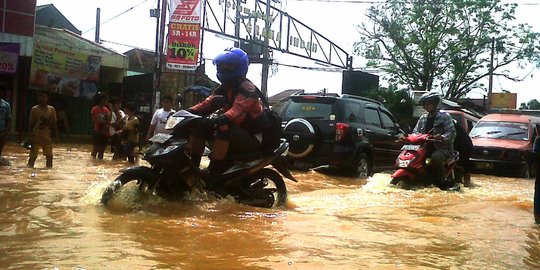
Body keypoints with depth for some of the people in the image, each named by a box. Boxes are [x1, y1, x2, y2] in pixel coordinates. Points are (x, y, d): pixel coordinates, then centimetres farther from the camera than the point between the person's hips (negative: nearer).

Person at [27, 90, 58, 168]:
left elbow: (54, 123, 7)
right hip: (36, 136, -2)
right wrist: (30, 135, -7)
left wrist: (56, 135, 2)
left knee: (49, 156, 6)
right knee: (33, 156, -1)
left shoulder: (51, 109, 4)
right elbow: (31, 123, -1)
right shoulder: (34, 109, -3)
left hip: (47, 137, 2)